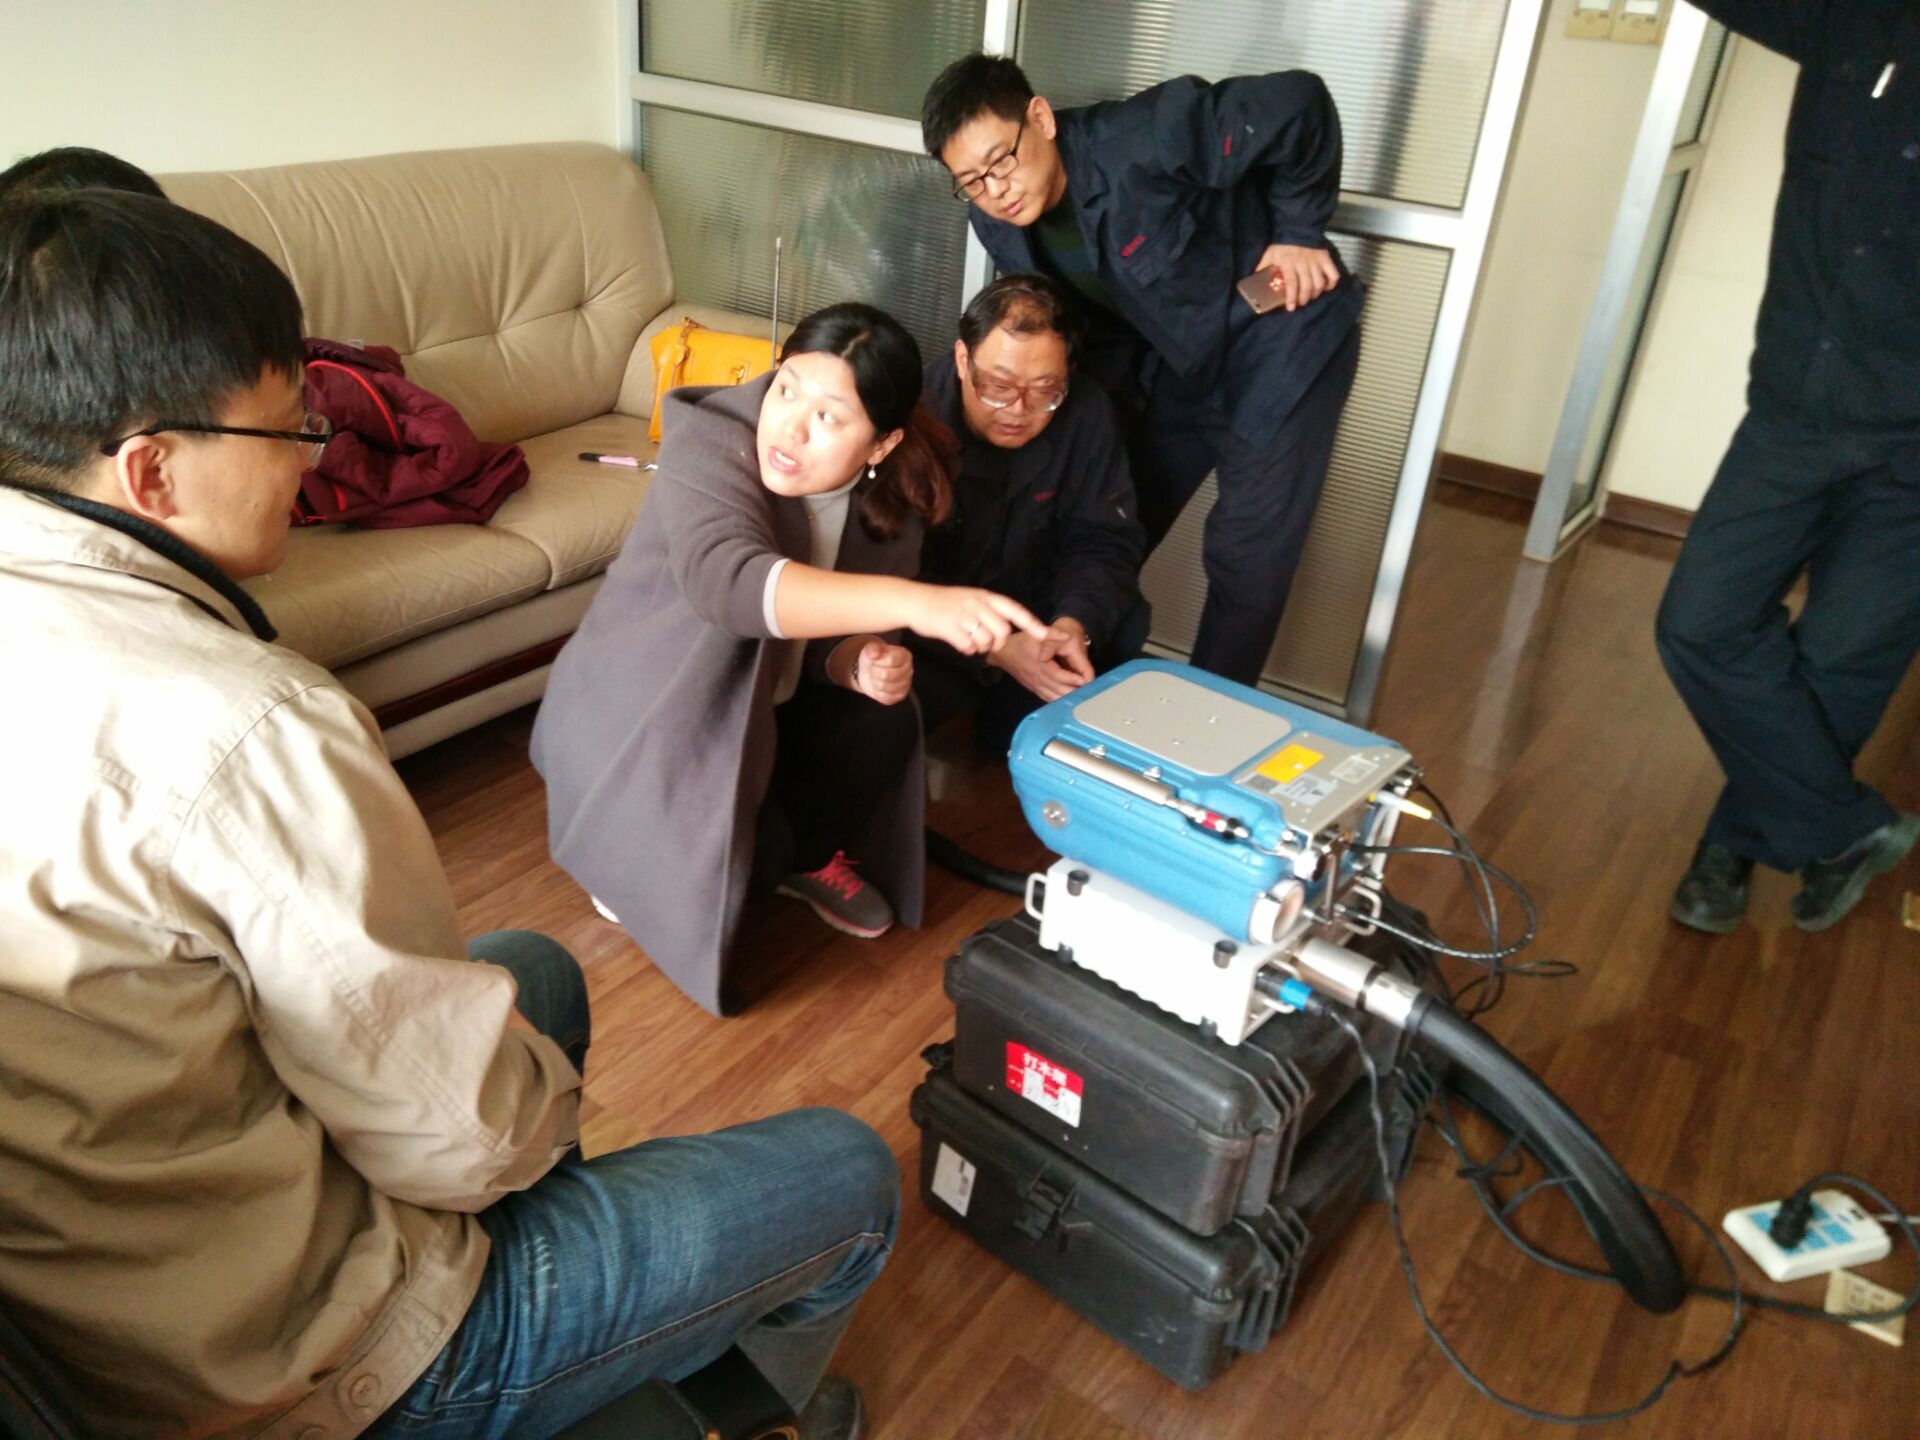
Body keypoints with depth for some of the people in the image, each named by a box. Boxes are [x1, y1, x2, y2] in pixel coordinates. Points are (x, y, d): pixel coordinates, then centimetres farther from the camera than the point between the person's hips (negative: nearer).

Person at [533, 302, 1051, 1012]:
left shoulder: (889, 502, -10)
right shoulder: (709, 447, -28)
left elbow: (834, 635, -2)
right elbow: (729, 580, -49)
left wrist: (862, 662, -28)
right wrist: (911, 601, -62)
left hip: (755, 709, 6)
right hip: (633, 720, -5)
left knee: (882, 717, -18)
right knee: (748, 846, -26)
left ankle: (805, 855, 10)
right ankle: (641, 868, 7)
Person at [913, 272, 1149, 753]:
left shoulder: (1085, 415, -9)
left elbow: (1104, 542, -7)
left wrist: (1074, 625, -29)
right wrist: (994, 650, -36)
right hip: (931, 633, -5)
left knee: (1122, 626, -19)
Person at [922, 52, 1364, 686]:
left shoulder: (1145, 140, -31)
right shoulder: (997, 225, -9)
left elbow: (1299, 105, -25)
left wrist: (1298, 233, -18)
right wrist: (1105, 410, 1)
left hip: (1279, 342, -6)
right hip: (1175, 365, 7)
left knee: (1247, 556, -5)